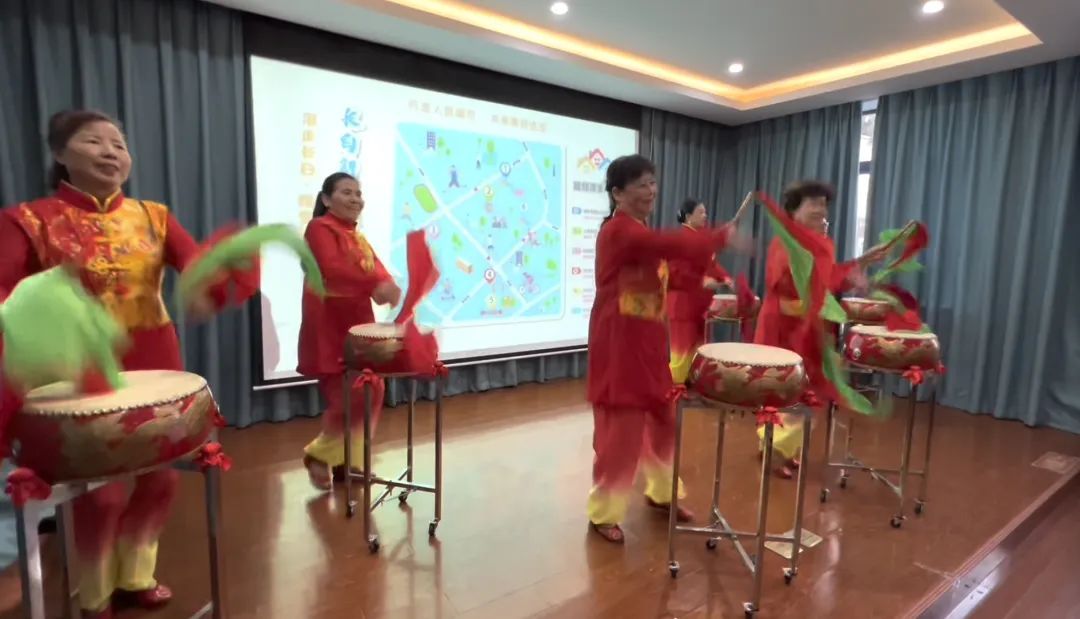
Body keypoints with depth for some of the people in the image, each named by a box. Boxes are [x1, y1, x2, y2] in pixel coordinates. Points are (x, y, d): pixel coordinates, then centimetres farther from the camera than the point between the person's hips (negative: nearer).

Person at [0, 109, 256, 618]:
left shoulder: (153, 216, 6)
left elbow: (195, 259, -8)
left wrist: (206, 287, -32)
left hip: (155, 366, 4)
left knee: (159, 477, 12)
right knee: (102, 489, 2)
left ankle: (136, 576, 37)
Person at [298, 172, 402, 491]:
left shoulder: (359, 237, 18)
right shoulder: (319, 228, -7)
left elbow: (377, 269, 3)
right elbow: (332, 268, -26)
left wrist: (389, 289, -21)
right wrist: (375, 284, -41)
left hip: (359, 325, 8)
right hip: (329, 329, -8)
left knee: (372, 392, 8)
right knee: (347, 398, -9)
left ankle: (349, 461, 23)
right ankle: (319, 454, 17)